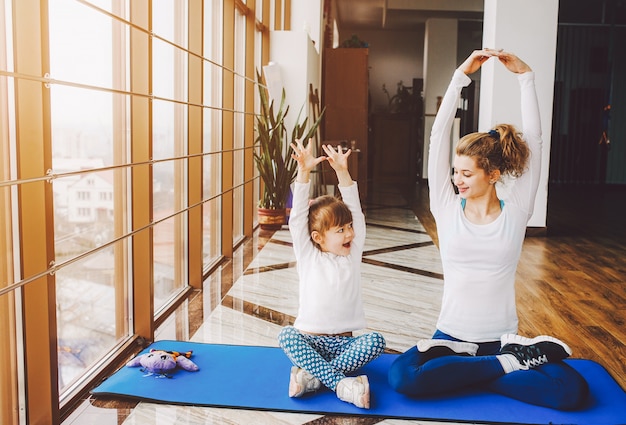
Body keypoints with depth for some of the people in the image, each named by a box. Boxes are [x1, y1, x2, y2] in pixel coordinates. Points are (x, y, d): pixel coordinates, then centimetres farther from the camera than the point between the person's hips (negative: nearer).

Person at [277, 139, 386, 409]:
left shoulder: (353, 254, 6)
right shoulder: (308, 256, 0)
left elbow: (355, 211, -2)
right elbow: (297, 218, -11)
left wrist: (342, 172, -10)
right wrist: (304, 172, -19)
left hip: (344, 343, 2)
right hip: (309, 339, -1)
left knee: (375, 341, -26)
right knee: (286, 336, -30)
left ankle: (313, 376, -30)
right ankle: (342, 384, -38)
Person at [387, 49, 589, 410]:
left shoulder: (515, 212, 0)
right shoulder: (447, 209, 0)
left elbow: (534, 140, -4)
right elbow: (440, 135, -5)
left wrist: (526, 77, -3)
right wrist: (461, 76, -6)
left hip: (501, 338, 0)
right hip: (451, 336, 1)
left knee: (572, 389, -25)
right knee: (402, 376, -30)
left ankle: (460, 372, -8)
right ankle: (514, 361, -12)